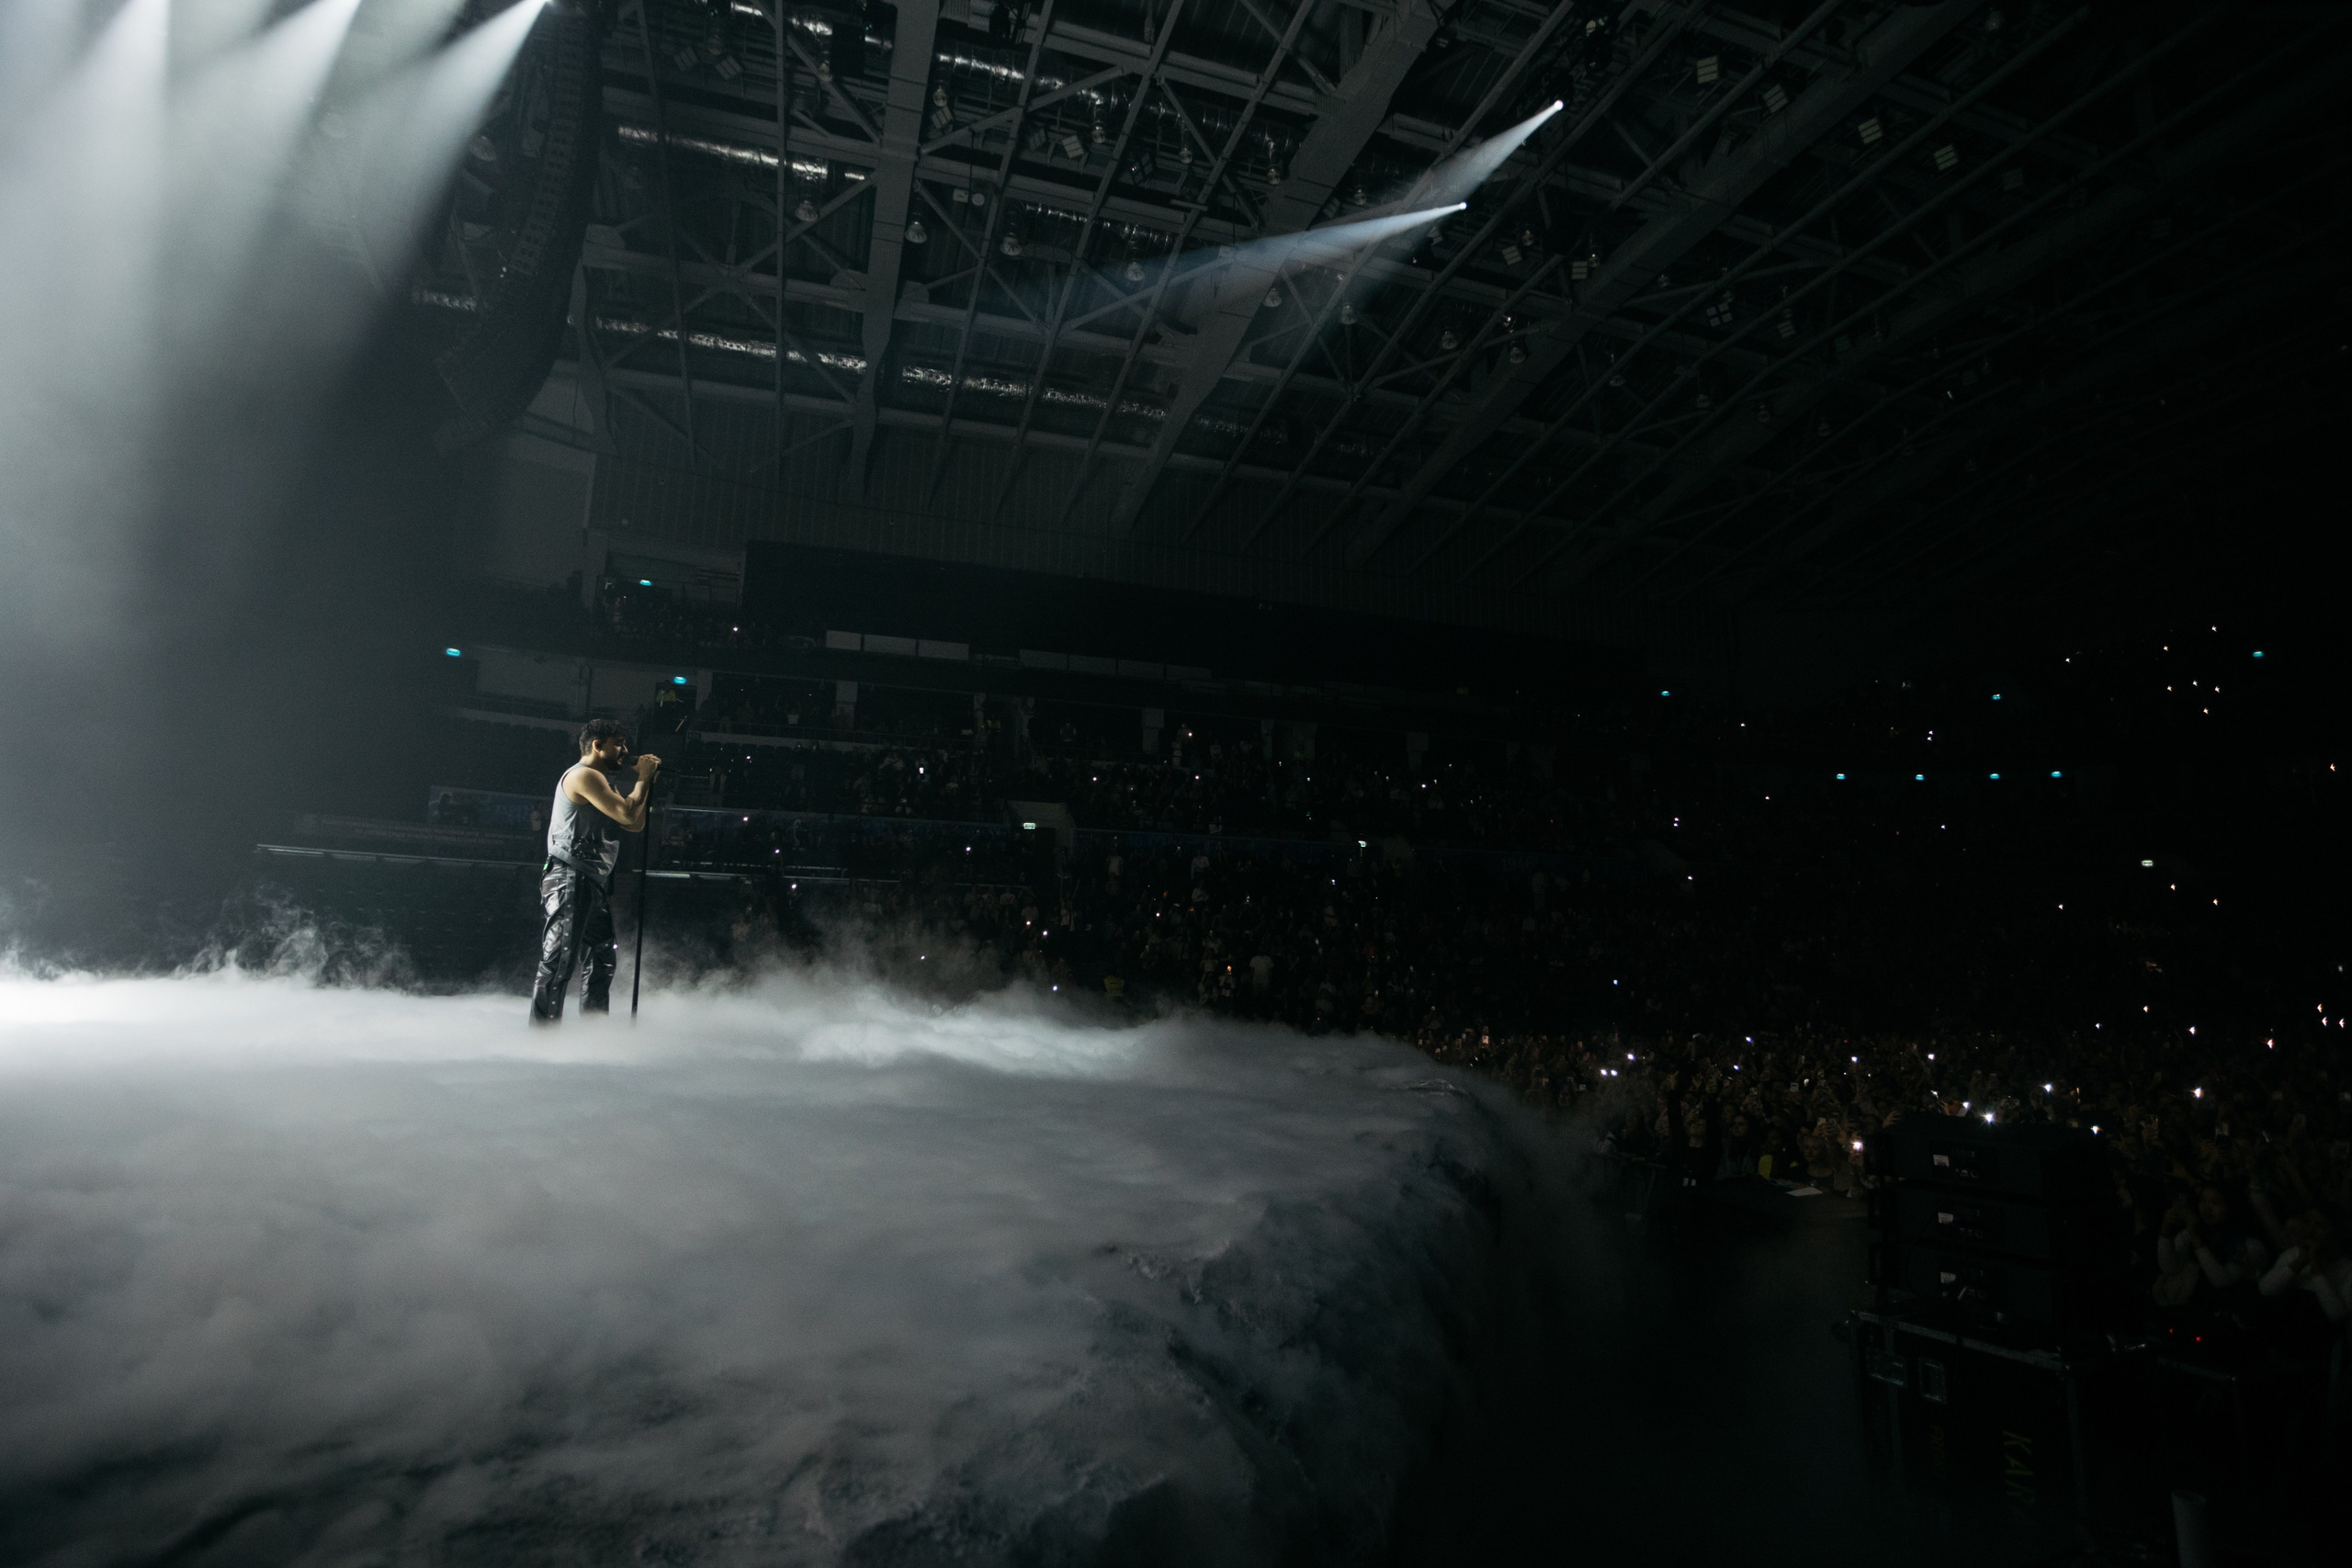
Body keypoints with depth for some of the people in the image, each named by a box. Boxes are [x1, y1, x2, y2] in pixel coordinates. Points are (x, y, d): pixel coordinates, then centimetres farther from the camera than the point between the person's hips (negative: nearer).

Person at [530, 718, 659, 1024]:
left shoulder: (601, 782, 23)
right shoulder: (584, 775, -9)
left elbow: (636, 825, 20)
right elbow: (628, 814, -19)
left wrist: (647, 782, 13)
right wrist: (643, 778, -5)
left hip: (594, 884, 11)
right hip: (570, 881, -11)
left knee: (601, 962, 13)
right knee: (559, 963, -11)